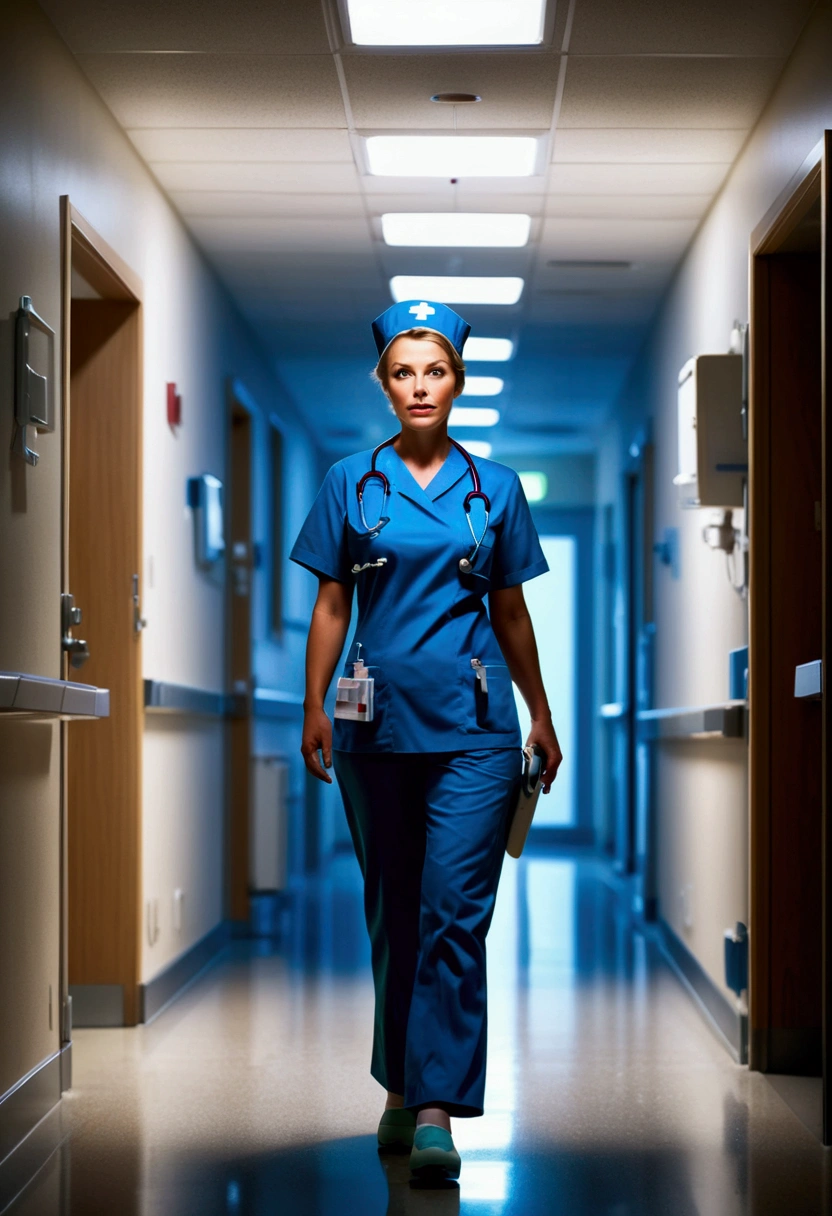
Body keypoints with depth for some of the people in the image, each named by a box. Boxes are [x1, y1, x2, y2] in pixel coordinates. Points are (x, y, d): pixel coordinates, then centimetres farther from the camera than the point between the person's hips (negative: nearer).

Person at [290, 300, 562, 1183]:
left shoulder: (494, 489, 8)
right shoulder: (351, 483, 6)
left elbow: (510, 610, 14)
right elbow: (330, 605, 8)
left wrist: (541, 713, 15)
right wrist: (314, 707, 0)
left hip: (473, 722, -1)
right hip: (378, 718, 1)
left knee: (455, 912, -10)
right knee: (391, 911, 10)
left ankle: (437, 1109, -11)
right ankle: (400, 1087, 24)